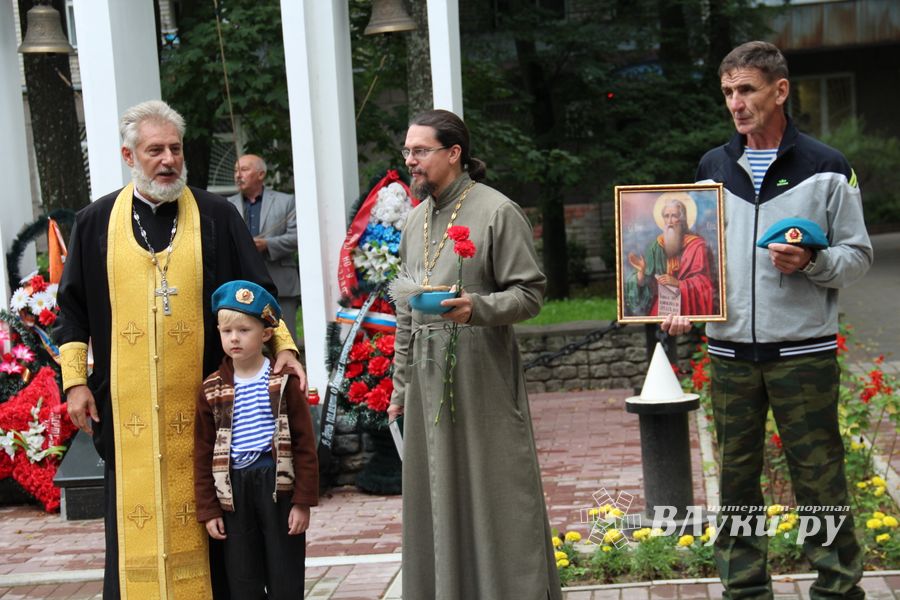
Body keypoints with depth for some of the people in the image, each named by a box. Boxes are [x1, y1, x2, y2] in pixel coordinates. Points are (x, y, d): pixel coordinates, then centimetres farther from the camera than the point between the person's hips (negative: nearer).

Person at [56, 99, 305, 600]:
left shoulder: (217, 216, 3)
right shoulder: (96, 223, 7)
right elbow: (74, 309, 11)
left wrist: (282, 345, -11)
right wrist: (75, 381, 4)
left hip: (202, 399, -1)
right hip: (127, 405, 1)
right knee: (136, 518, 4)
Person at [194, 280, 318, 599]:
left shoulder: (284, 382, -3)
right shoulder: (211, 390, 4)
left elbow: (304, 444, -4)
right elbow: (203, 454, 6)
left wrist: (303, 500, -8)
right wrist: (208, 510, 3)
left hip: (278, 484, -3)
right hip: (234, 488, 3)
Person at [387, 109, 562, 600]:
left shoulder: (496, 211, -6)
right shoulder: (416, 220, 14)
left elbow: (530, 293, -8)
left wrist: (477, 308, -26)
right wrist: (401, 383, 17)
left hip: (482, 380, -6)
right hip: (428, 381, 6)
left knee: (494, 497, -2)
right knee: (436, 502, 9)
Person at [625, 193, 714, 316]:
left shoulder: (697, 245, 2)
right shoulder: (657, 245, 9)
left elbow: (702, 281, -5)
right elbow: (643, 284, 6)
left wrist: (677, 283, -18)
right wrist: (641, 271, -15)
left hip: (688, 303, -4)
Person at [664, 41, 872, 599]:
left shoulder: (826, 167, -2)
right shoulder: (713, 169, 9)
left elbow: (858, 254, 1)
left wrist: (811, 263, -18)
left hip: (803, 352, -4)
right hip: (730, 352, 4)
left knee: (819, 478, 0)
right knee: (737, 477, 10)